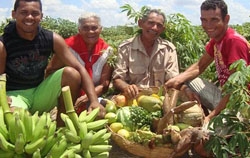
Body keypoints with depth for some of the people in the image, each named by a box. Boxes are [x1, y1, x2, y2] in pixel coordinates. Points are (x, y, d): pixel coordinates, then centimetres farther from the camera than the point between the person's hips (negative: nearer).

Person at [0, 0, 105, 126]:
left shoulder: (52, 39, -8)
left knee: (71, 73, -20)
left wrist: (94, 101, -25)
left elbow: (79, 68, -12)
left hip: (40, 93, 5)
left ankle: (60, 128, -5)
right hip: (14, 95, -4)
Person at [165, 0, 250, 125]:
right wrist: (177, 79, -10)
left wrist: (212, 116, -29)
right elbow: (199, 66, 9)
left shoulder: (235, 41, -24)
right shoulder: (216, 38, 3)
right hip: (224, 96, 9)